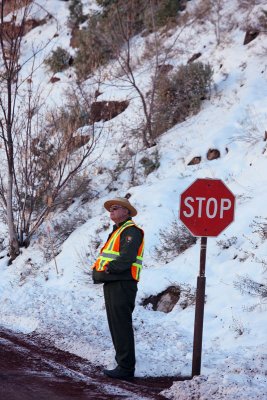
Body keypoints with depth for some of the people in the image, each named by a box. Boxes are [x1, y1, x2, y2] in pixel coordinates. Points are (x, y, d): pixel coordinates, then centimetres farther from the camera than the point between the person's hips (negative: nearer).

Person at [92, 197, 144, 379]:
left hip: (122, 284, -10)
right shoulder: (116, 232, 24)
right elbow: (104, 257, 21)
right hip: (111, 284, 10)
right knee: (116, 326, 12)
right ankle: (122, 363, 17)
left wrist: (108, 269, -16)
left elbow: (126, 258, -21)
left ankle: (126, 368, -9)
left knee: (122, 327, -10)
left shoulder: (131, 231, -9)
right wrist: (98, 270, 3)